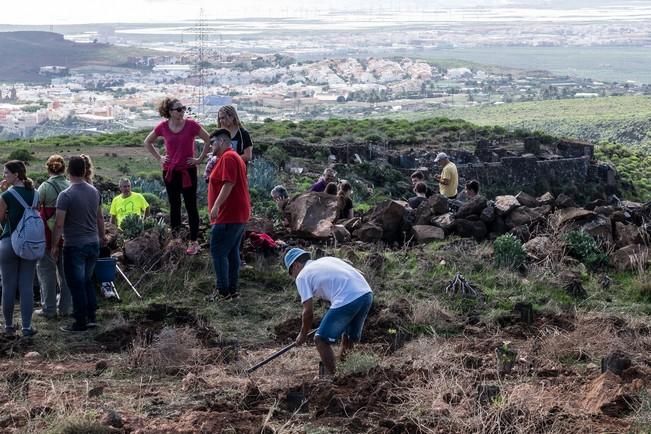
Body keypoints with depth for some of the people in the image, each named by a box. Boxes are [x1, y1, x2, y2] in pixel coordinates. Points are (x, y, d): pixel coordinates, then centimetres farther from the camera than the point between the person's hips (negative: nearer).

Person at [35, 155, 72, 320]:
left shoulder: (45, 187, -12)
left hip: (49, 236, -4)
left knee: (46, 270, 6)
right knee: (65, 271, 14)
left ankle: (48, 309, 8)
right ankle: (66, 307, 19)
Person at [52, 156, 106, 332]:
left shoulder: (66, 195, -15)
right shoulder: (94, 192, 3)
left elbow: (59, 224, -16)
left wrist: (54, 246, -6)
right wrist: (102, 236, 28)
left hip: (74, 246, -6)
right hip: (93, 244, 6)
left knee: (76, 284, 2)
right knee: (88, 281, 18)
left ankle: (81, 322, 6)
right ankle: (91, 317, 20)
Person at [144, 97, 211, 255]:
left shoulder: (191, 125, -9)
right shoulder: (163, 127, -2)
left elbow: (208, 140, -2)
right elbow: (147, 142, 13)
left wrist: (200, 159, -4)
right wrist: (159, 158, 5)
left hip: (188, 171, -2)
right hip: (170, 171, 2)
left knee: (191, 206, 2)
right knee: (174, 206, 9)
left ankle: (193, 242, 7)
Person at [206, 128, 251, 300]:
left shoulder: (228, 157, -13)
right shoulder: (233, 157, 20)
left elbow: (229, 183, -23)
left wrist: (216, 206, -25)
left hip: (228, 215, -11)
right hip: (239, 214, 11)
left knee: (218, 251, -8)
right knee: (232, 252, 12)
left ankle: (223, 290, -8)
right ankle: (232, 289, 14)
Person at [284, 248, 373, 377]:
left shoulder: (302, 276, 8)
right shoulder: (326, 260, 28)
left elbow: (308, 311, 4)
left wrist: (303, 335, 20)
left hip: (347, 300, -8)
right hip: (366, 294, 8)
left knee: (321, 340, 8)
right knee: (350, 339, 26)